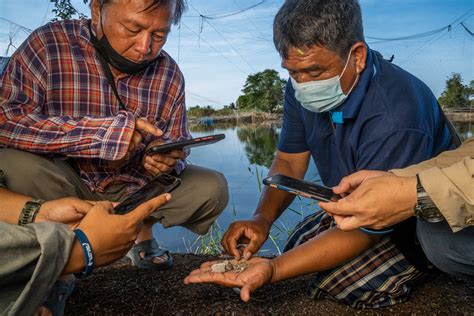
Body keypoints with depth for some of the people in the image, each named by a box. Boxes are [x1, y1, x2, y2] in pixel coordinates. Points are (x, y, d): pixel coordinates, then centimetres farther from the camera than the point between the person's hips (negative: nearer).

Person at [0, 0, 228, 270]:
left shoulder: (170, 74, -5)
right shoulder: (48, 45, -14)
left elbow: (178, 145, 2)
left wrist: (168, 160, -22)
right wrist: (99, 132, -35)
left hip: (137, 187, 3)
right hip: (69, 186, -2)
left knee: (213, 188, -14)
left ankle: (142, 228, 14)